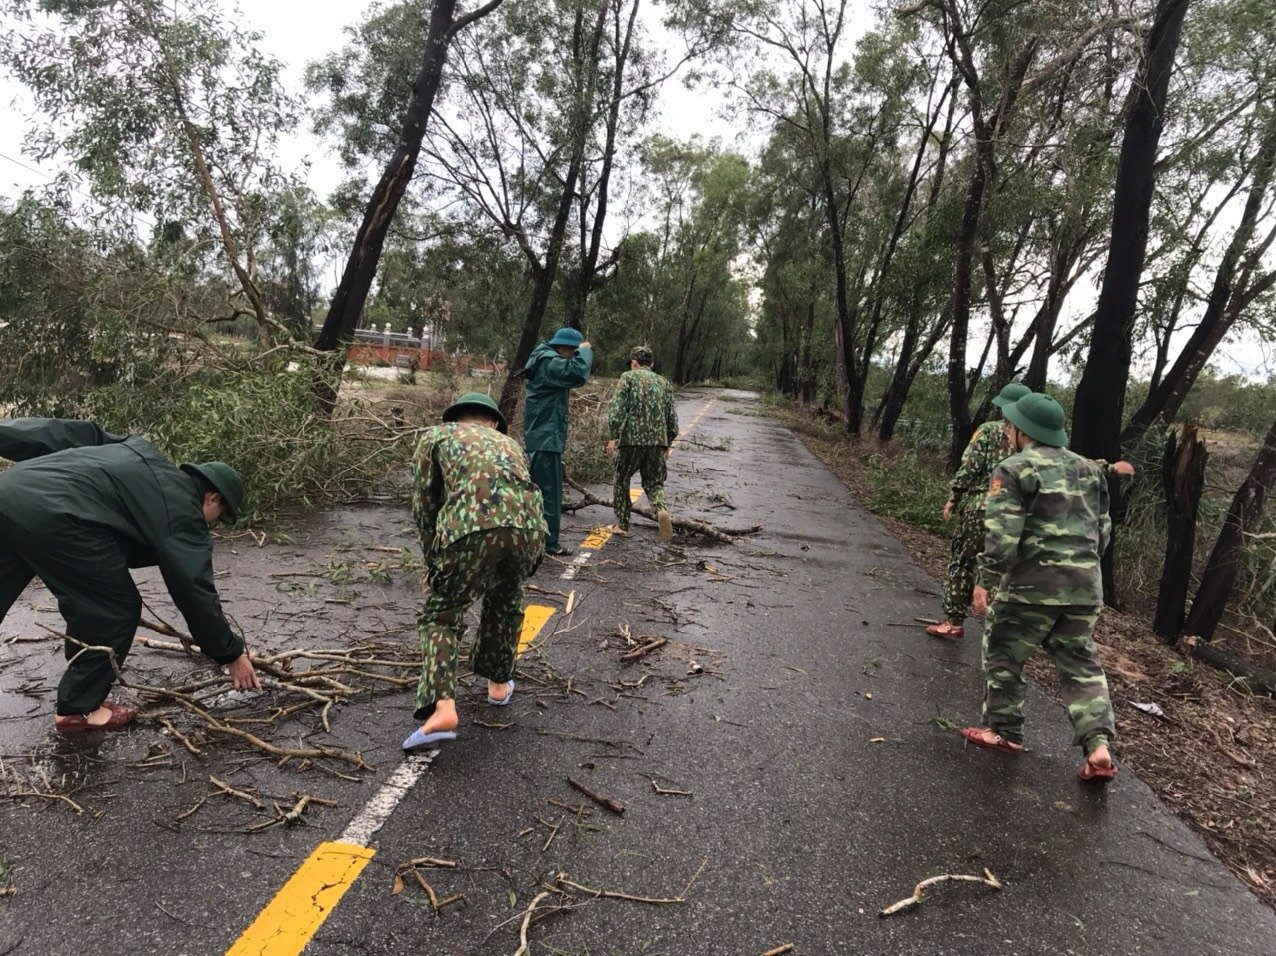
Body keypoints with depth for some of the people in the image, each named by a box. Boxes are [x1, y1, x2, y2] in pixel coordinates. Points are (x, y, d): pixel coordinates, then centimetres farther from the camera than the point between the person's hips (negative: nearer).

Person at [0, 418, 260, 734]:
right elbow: (196, 592, 3)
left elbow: (75, 433, 24)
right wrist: (233, 654, 11)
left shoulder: (142, 453, 27)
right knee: (117, 609, 7)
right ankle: (79, 709, 17)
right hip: (51, 515, -9)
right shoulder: (182, 511, 4)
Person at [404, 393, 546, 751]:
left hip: (470, 525, -3)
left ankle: (441, 708, -4)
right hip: (528, 523, 4)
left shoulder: (436, 436, 27)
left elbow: (424, 506, 20)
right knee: (506, 600, 32)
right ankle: (499, 683, 40)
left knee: (441, 615, 13)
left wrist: (435, 563, 31)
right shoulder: (509, 442, 38)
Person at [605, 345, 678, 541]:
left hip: (632, 438, -3)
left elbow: (618, 409, -9)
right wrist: (669, 443, 21)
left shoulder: (629, 377, 2)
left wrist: (613, 437, -6)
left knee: (622, 480, 15)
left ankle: (622, 524, 18)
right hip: (658, 440, 3)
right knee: (654, 482, 12)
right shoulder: (664, 382, 15)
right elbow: (672, 415, 14)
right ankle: (661, 509, -18)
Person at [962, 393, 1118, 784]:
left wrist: (984, 580, -8)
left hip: (1033, 583, -6)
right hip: (1086, 585, 6)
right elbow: (1103, 531, 18)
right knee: (1080, 664, 14)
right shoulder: (1089, 469, 14)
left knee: (1003, 655, 12)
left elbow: (1002, 534, -16)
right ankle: (1098, 745, 5)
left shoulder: (1014, 469, -8)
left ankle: (1003, 730, 20)